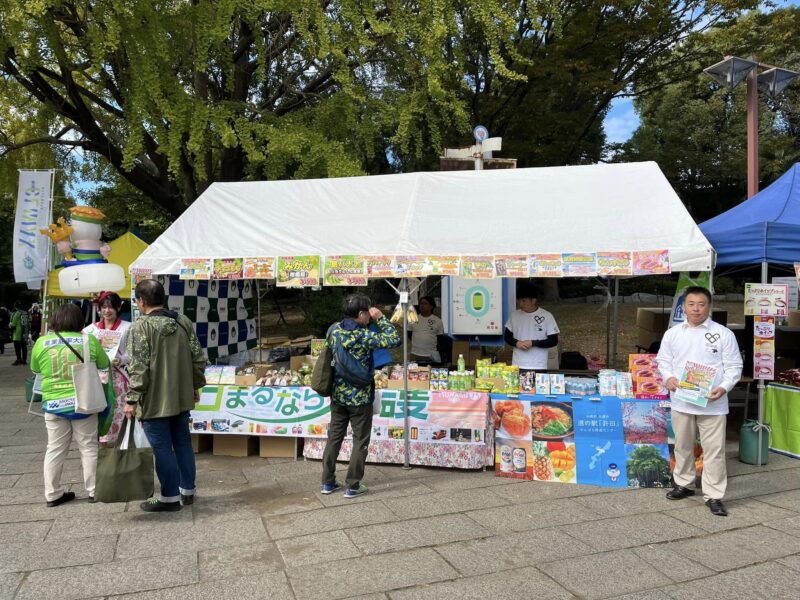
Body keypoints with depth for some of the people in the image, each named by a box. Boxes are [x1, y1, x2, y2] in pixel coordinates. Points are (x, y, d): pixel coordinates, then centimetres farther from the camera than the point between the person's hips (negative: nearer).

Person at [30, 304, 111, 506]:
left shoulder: (41, 343, -3)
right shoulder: (90, 341, -8)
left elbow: (35, 369, 11)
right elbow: (104, 365, 4)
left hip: (53, 404, 2)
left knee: (55, 449, 13)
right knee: (89, 447, 9)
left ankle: (53, 494, 20)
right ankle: (94, 490, 17)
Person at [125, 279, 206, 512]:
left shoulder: (140, 327, -14)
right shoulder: (184, 322, 4)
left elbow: (138, 368, -19)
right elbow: (198, 358, 6)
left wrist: (132, 399, -13)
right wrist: (195, 386, 17)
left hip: (155, 400, -6)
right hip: (182, 397, 6)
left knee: (162, 447, 4)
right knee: (183, 442, 16)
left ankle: (170, 496, 13)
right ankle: (187, 490, 27)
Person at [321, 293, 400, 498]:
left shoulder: (334, 329, 0)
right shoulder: (363, 336, -20)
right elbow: (394, 340, -18)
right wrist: (381, 318, -10)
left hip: (337, 395, 6)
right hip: (359, 397, -6)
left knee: (334, 437, 16)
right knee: (360, 441, 8)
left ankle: (328, 482, 25)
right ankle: (352, 486, 14)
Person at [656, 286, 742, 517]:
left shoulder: (723, 334, -3)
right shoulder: (672, 333, 5)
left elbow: (734, 366, -2)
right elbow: (663, 360, 11)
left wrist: (724, 387, -17)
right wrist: (668, 378, -8)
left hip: (712, 403, -3)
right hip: (681, 400, 3)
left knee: (714, 450, 0)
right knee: (682, 446, 16)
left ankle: (713, 496, 10)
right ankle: (683, 484, 33)